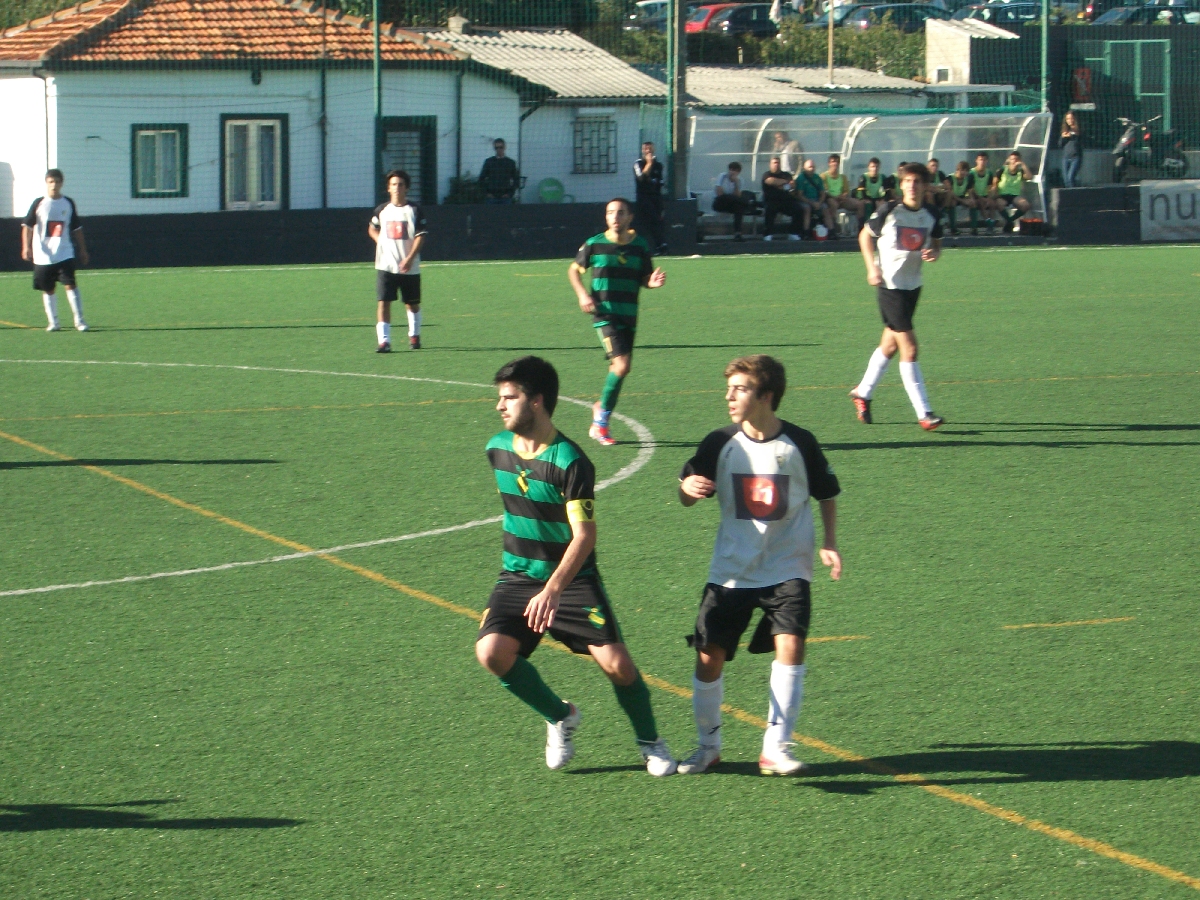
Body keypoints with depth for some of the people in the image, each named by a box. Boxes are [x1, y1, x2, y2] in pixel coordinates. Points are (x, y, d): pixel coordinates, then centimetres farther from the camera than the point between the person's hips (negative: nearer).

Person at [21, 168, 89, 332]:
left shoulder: (68, 203, 6)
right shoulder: (39, 204, -1)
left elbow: (77, 228, 14)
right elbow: (27, 226, -2)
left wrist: (82, 250, 14)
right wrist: (26, 247, -13)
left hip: (65, 254, 0)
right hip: (43, 256, 0)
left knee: (70, 285, -11)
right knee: (48, 290, 6)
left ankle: (79, 321, -7)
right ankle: (53, 322, 16)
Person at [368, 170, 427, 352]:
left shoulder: (414, 210, -3)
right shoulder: (382, 210, 6)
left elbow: (420, 236, -9)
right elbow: (372, 229, 24)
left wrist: (410, 258, -20)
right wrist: (380, 241, 5)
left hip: (409, 267, -1)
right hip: (385, 266, 1)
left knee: (412, 303, 12)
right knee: (384, 302, -9)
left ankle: (414, 335, 34)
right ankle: (384, 340, -12)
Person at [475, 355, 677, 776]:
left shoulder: (570, 462, -20)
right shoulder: (497, 449, 1)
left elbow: (584, 536, -26)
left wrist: (553, 590, -38)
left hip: (572, 579, -5)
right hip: (518, 576, 5)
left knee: (616, 663, -14)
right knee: (492, 651, -19)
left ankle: (650, 742, 14)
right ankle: (560, 717, 6)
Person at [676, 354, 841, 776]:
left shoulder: (800, 444, -6)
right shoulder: (720, 444, -4)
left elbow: (827, 493, 9)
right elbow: (687, 498, 4)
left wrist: (829, 543, -2)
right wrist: (689, 486, -20)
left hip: (787, 567, -2)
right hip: (730, 570, 2)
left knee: (790, 644, -19)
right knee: (709, 656, -1)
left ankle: (776, 749, -9)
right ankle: (708, 745, 21)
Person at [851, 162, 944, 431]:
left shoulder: (930, 215, 1)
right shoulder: (889, 211, -12)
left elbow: (936, 244, 14)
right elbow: (865, 235, 2)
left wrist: (934, 253, -10)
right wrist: (872, 267, -9)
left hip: (913, 285, 6)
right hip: (890, 285, -6)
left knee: (890, 345, 16)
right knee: (909, 347, -11)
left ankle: (863, 393, 36)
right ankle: (923, 413, -10)